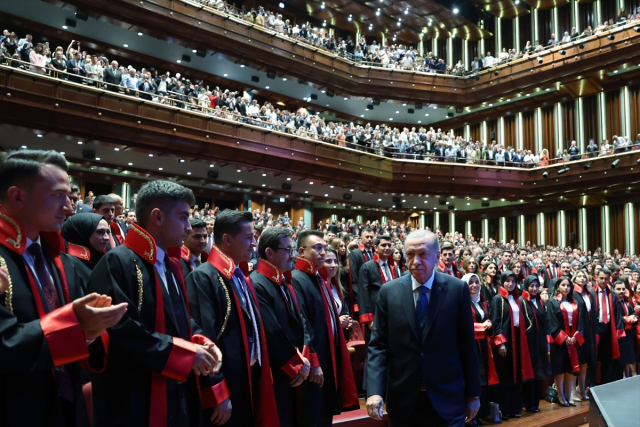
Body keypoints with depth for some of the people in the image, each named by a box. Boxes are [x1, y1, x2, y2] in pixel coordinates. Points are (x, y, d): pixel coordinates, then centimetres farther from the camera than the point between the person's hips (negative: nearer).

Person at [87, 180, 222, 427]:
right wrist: (186, 352, -20)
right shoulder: (118, 262, -15)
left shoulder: (170, 265, 14)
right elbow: (118, 331, -25)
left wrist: (201, 342, -1)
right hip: (135, 404, -8)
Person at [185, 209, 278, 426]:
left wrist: (259, 375, 12)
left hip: (249, 382, 9)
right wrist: (219, 394, -22)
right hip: (224, 385, -8)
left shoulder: (241, 278, 12)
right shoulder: (203, 278, -16)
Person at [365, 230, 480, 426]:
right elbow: (378, 345, -2)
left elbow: (467, 345, 0)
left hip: (447, 399, -1)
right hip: (402, 400, 2)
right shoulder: (389, 291, -1)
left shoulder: (457, 289, -3)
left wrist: (473, 393, 3)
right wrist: (374, 391, -12)